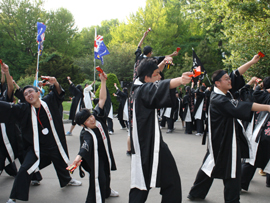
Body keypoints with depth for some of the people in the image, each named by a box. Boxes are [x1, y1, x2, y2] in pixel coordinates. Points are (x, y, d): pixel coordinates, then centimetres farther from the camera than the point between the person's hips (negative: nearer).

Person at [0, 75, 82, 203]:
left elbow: (58, 93, -12)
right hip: (36, 148, -2)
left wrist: (55, 83, -34)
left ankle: (67, 180, 57)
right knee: (24, 170, -16)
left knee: (62, 164, 25)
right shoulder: (23, 110, -9)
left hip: (55, 145, 2)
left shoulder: (49, 102, -7)